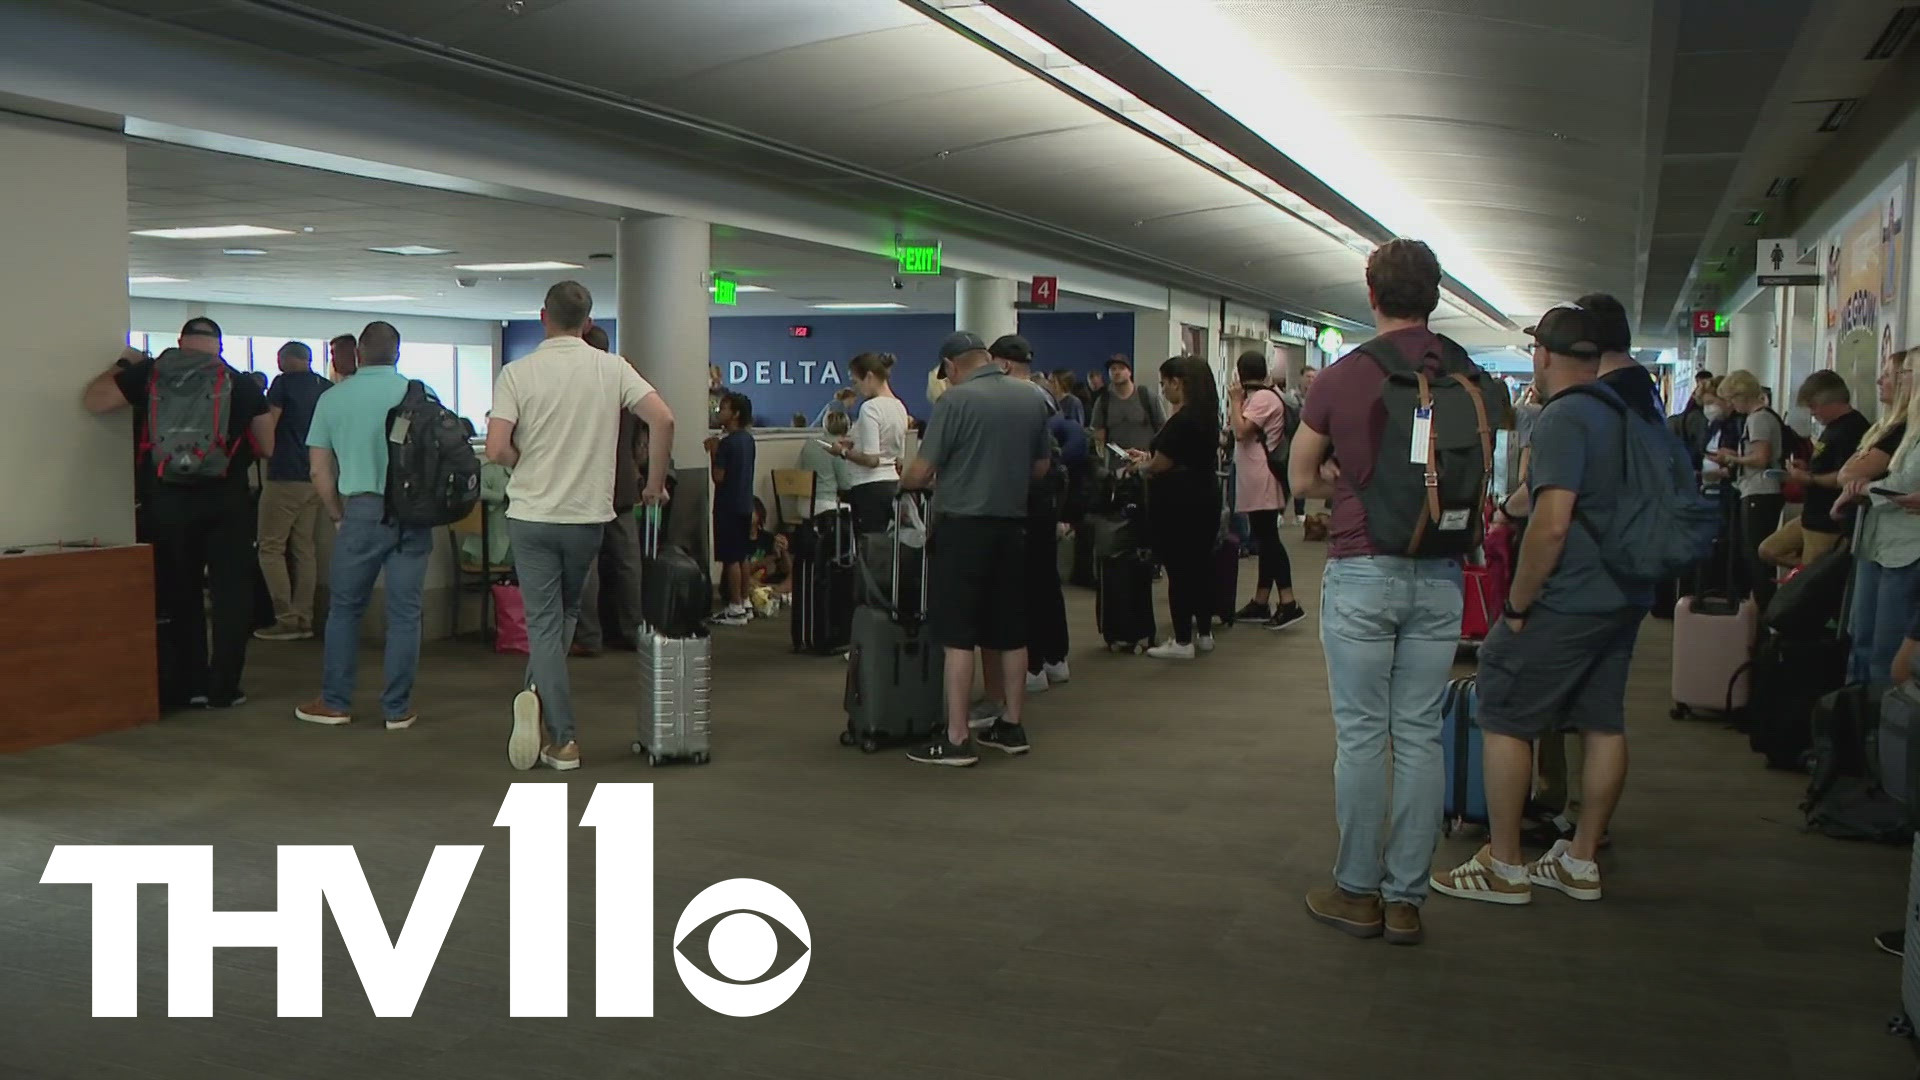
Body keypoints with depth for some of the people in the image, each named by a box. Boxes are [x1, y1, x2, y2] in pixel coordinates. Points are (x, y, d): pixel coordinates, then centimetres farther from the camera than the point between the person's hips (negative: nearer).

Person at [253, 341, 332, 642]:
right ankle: (304, 619, 7)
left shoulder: (284, 383, -7)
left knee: (271, 549, 0)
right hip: (315, 479, 6)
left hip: (285, 478, -6)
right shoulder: (327, 388, 10)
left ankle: (286, 620, -5)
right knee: (305, 549, 8)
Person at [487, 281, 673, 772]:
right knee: (564, 613, 21)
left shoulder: (518, 372, -7)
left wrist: (528, 461, 7)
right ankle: (540, 697, 8)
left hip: (532, 514, -1)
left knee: (544, 621, 4)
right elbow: (663, 419, -11)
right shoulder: (611, 368, -3)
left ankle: (562, 739, -5)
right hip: (588, 514, 2)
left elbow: (496, 449, -16)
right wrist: (655, 484, 1)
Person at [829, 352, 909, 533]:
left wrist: (843, 451, -5)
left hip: (869, 489, -9)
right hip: (892, 485, 9)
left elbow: (871, 459, -21)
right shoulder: (899, 407, 11)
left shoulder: (870, 408, -15)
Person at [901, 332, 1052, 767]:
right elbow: (1042, 466, 15)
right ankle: (1012, 727, 23)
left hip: (963, 526, -6)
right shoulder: (1032, 399, 6)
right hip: (1012, 525, 6)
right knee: (1011, 633, 14)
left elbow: (921, 473, -12)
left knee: (958, 636, -2)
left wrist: (905, 482, 9)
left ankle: (956, 739, 1)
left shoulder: (956, 399, -12)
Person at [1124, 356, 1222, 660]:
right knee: (1201, 565, 15)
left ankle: (1183, 642, 3)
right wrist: (1148, 457, 18)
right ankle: (1204, 634, 25)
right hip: (1206, 498, 9)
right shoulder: (1207, 415, 9)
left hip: (1178, 505, -9)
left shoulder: (1180, 422, -20)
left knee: (1178, 570, -2)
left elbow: (1159, 466, -14)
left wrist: (1139, 465, 7)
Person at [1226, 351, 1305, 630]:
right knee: (1265, 538, 11)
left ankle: (1288, 604, -13)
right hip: (1258, 479, 11)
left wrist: (1236, 400, -12)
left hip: (1260, 481, -11)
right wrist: (1241, 400, 8)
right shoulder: (1270, 394, 17)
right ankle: (1260, 603, 17)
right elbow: (1242, 431, 16)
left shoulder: (1262, 398, -15)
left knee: (1268, 539, -11)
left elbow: (1241, 431, -22)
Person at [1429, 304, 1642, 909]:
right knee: (1603, 723, 13)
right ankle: (1582, 861, 22)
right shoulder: (1633, 415, 11)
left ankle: (1504, 868, 6)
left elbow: (1551, 525, -24)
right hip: (1626, 597, 9)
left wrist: (1517, 605, -15)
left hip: (1568, 602, -9)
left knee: (1505, 718, 1)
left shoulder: (1563, 420, -16)